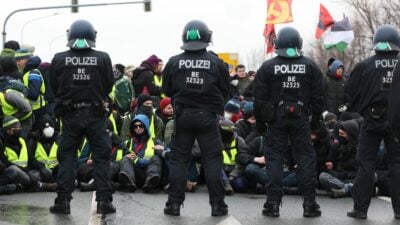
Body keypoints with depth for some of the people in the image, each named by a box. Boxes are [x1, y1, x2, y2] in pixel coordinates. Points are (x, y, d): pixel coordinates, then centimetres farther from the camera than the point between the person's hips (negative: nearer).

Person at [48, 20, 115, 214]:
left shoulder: (59, 59, -6)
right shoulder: (103, 58, -7)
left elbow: (54, 87, 3)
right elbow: (109, 86, 1)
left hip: (70, 113, 1)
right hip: (95, 113, 0)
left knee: (66, 157, 8)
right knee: (101, 157, 7)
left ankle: (63, 200, 5)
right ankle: (104, 200, 3)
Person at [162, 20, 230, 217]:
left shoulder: (174, 62, -4)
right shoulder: (216, 63, -6)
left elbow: (166, 90, 7)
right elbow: (225, 91, 4)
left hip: (183, 115, 1)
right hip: (208, 116, -1)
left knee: (178, 160, 8)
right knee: (213, 160, 5)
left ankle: (174, 204, 7)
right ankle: (217, 204, 4)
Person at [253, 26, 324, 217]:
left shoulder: (268, 67, -2)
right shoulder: (310, 66, 2)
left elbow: (259, 98, -1)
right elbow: (318, 96, 5)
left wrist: (260, 122, 7)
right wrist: (316, 119, 14)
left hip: (276, 118, -1)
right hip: (301, 118, 1)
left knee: (274, 157, 3)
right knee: (306, 157, 5)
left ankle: (273, 203, 0)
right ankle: (309, 203, 3)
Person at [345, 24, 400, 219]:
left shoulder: (365, 66, -5)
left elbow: (352, 94, 0)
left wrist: (350, 110, 15)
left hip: (372, 121, -1)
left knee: (366, 163, 5)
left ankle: (360, 208, 4)